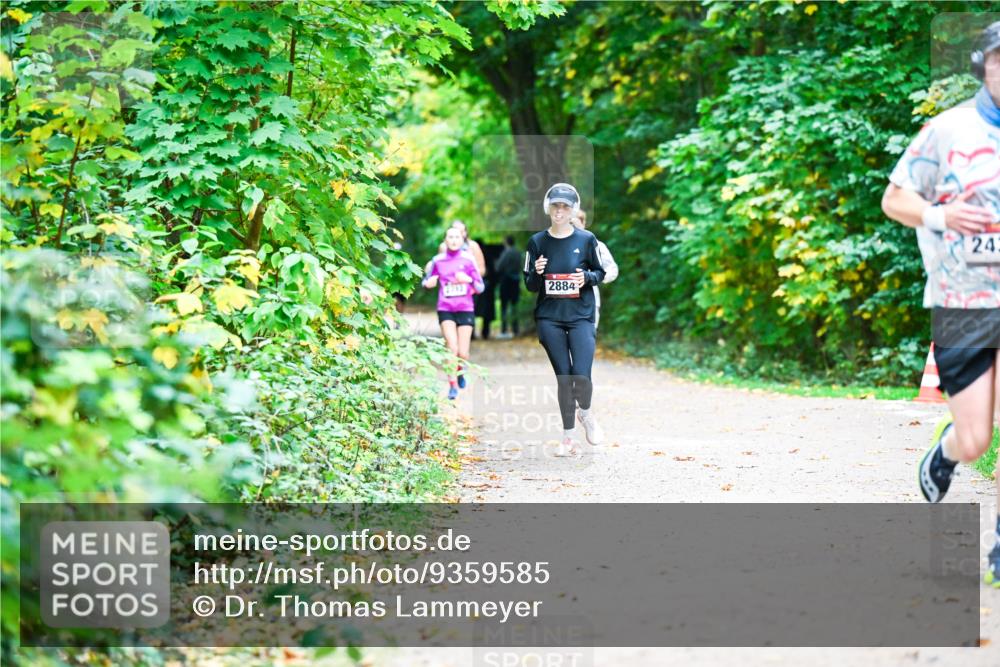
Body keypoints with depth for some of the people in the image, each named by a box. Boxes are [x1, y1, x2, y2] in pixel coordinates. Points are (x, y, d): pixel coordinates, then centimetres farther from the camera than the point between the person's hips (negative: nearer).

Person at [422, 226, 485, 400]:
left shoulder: (468, 259, 0)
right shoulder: (438, 260, 2)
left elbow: (480, 287, 3)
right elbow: (427, 282, 15)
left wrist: (469, 280, -17)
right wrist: (429, 282, -8)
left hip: (465, 309, 0)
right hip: (445, 310, 0)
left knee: (462, 353, -1)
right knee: (452, 348, -17)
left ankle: (460, 371, 33)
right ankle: (453, 385, -4)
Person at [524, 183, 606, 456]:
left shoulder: (586, 239, 1)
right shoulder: (537, 242, 4)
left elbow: (600, 273, 10)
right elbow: (530, 285, 7)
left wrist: (587, 277, -11)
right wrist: (537, 273, -15)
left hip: (581, 316, -1)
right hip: (549, 318, 1)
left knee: (581, 376, -14)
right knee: (563, 377, 0)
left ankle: (585, 413, 19)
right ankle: (567, 436, 12)